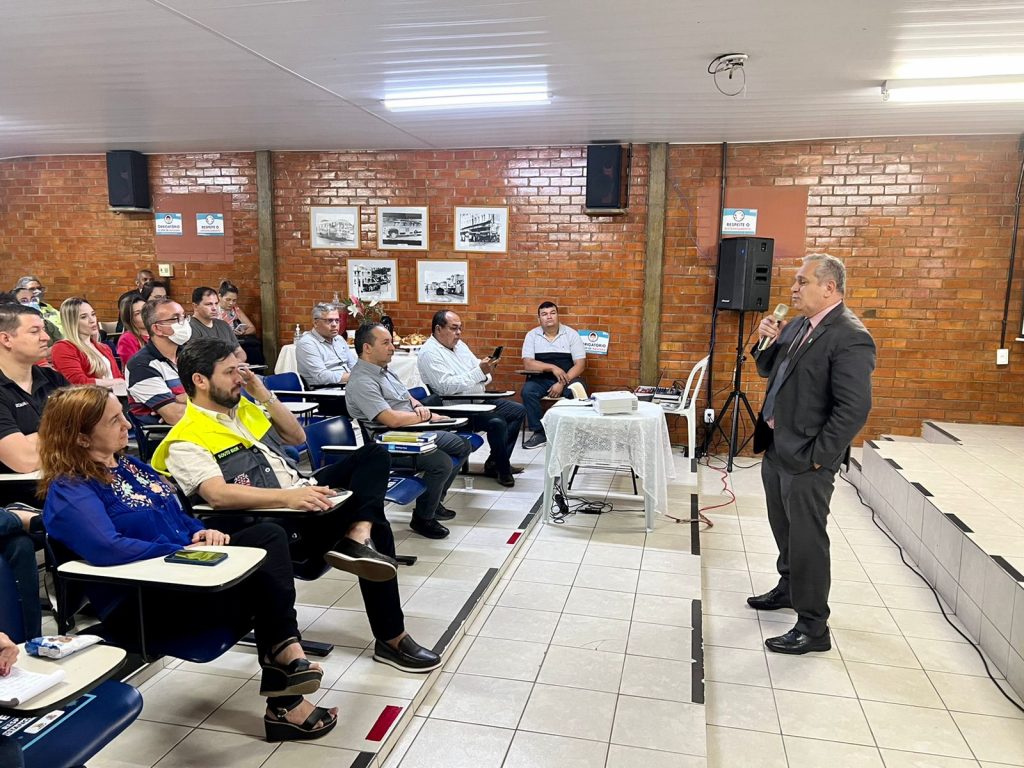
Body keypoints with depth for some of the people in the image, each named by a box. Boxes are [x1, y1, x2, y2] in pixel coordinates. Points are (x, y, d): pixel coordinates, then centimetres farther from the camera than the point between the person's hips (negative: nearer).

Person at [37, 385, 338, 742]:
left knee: (269, 534, -12)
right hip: (140, 604, -9)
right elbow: (106, 549, -31)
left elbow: (176, 516, 22)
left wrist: (202, 532, -1)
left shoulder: (128, 465, 15)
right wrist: (184, 551, -25)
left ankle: (284, 651, -26)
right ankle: (284, 703, -10)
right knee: (262, 578, -23)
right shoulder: (69, 492, -13)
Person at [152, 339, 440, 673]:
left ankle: (358, 538, -30)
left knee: (373, 454, -8)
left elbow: (297, 437, 21)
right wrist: (287, 497, -38)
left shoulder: (243, 406, 16)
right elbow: (218, 495, -26)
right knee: (376, 527, -25)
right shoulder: (185, 441, -10)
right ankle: (391, 640, -15)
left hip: (304, 494, 9)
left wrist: (263, 394, 8)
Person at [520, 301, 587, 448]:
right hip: (540, 379, 1)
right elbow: (527, 364, -7)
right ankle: (539, 433, -19)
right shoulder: (532, 335, 3)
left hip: (567, 379, -1)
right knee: (527, 391, -30)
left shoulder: (571, 334, 1)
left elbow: (580, 364, -5)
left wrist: (562, 383, -18)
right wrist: (552, 367, -19)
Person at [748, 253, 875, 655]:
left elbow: (854, 409, -23)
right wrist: (768, 342, -2)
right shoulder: (796, 326, 8)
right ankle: (789, 588, 45)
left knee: (806, 539, 1)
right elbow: (768, 372, 18)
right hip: (776, 448, 9)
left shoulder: (850, 337, -19)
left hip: (805, 459, -9)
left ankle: (813, 628, 15)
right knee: (784, 529, 24)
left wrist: (817, 456, -19)